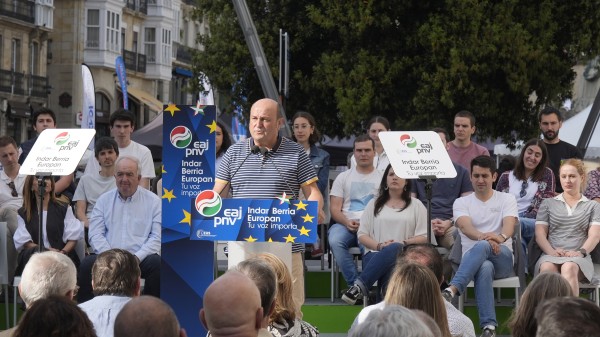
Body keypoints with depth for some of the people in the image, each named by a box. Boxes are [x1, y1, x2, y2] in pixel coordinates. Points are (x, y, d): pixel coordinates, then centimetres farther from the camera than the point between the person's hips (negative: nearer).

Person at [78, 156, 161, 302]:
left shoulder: (153, 201, 8)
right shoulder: (104, 200, 15)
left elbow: (157, 237, 0)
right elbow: (95, 234, 6)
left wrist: (136, 258, -15)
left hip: (140, 258, -1)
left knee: (157, 263, -31)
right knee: (88, 264, -28)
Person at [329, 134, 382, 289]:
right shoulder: (343, 177, 19)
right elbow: (335, 208, 11)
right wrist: (347, 222, -12)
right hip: (346, 223, 2)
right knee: (335, 241, -34)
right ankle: (355, 284, -28)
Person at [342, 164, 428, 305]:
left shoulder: (416, 205, 19)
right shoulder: (374, 204, 23)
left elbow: (423, 237, 10)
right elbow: (362, 235, 15)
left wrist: (403, 244, -10)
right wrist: (379, 246, -6)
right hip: (375, 255, 1)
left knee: (395, 249, -40)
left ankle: (360, 286, -43)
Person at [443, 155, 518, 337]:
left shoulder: (507, 199, 11)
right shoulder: (461, 202, 11)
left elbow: (509, 225, -10)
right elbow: (465, 226, -12)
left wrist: (501, 237, -37)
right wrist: (482, 237, -36)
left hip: (502, 258, 0)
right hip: (472, 259, 0)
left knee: (482, 247, -37)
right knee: (484, 267, -39)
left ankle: (451, 290, -53)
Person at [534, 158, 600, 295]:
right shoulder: (548, 204, 25)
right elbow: (540, 234, 12)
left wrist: (581, 252, -14)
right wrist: (551, 251, -10)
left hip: (578, 258, -1)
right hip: (551, 255, 1)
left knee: (569, 268, -39)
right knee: (547, 268, -38)